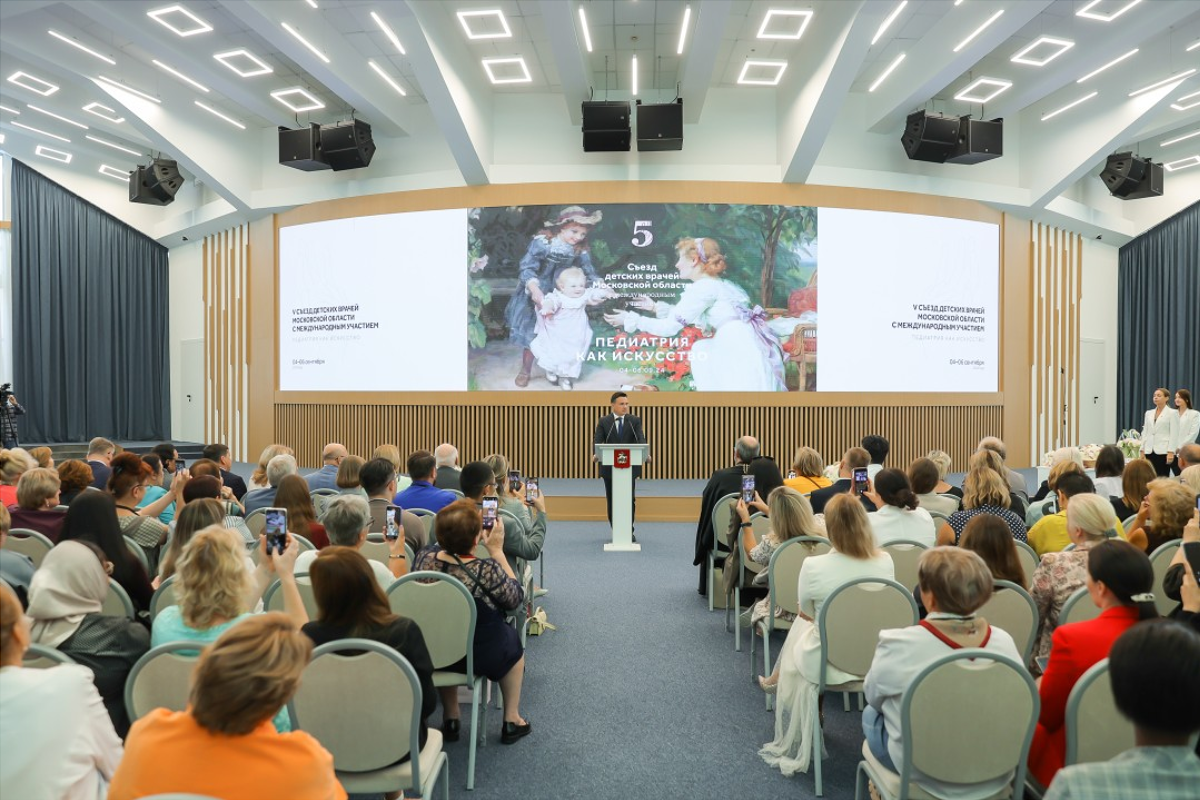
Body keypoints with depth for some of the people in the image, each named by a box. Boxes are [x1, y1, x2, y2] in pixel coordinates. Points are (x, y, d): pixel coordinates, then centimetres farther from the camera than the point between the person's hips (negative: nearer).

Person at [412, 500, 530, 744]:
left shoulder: (425, 556, -16)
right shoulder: (486, 569, -29)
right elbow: (516, 598, -10)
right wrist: (497, 550, -10)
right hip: (479, 657, -3)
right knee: (513, 641, 28)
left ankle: (450, 719, 39)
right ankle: (511, 721, 37)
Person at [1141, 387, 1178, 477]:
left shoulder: (1172, 413, -1)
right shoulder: (1149, 413, 14)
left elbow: (1174, 434, -7)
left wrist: (1171, 452, -15)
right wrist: (1142, 450, 7)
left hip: (1163, 451, -5)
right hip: (1149, 451, 5)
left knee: (1162, 478, -3)